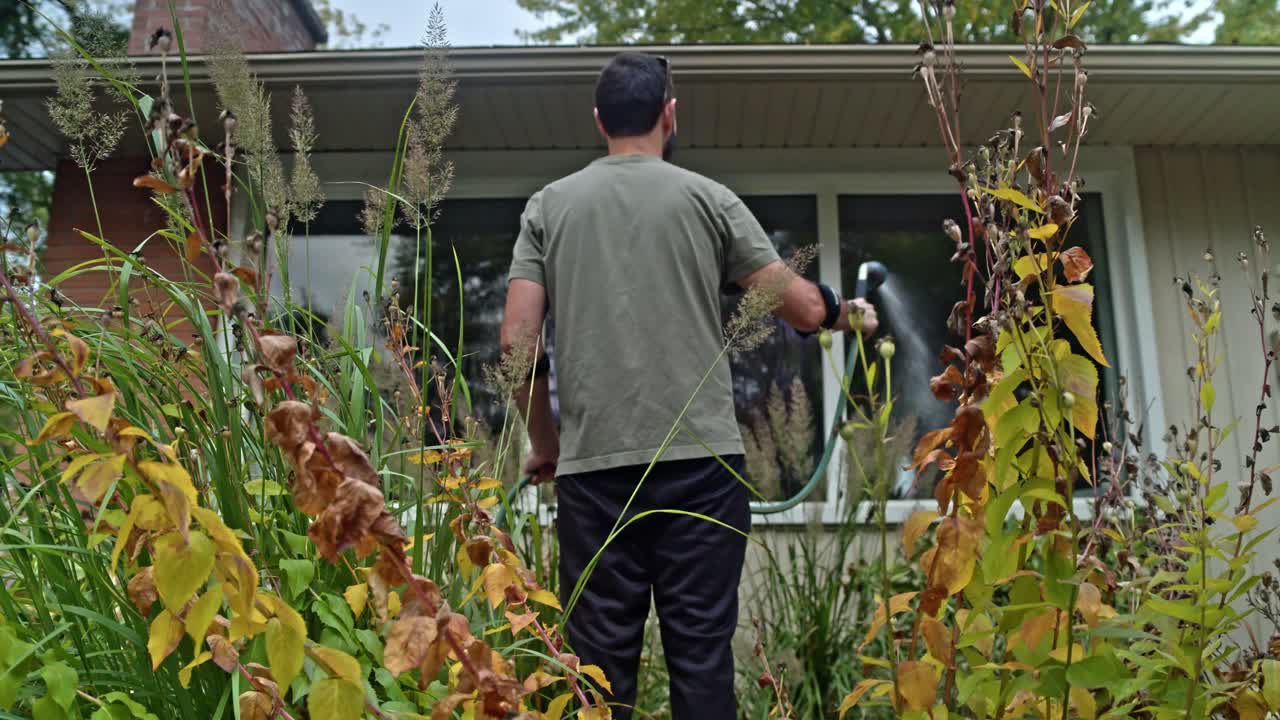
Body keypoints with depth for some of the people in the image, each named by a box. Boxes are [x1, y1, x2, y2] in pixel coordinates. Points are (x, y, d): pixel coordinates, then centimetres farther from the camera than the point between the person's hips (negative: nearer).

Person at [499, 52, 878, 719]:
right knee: (702, 653, 5)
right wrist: (847, 311, 28)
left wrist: (545, 443, 15)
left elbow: (517, 340, 2)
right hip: (701, 459, -1)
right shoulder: (709, 198, 6)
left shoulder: (548, 205, 9)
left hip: (592, 465, 1)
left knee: (602, 660, 7)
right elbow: (803, 308, 6)